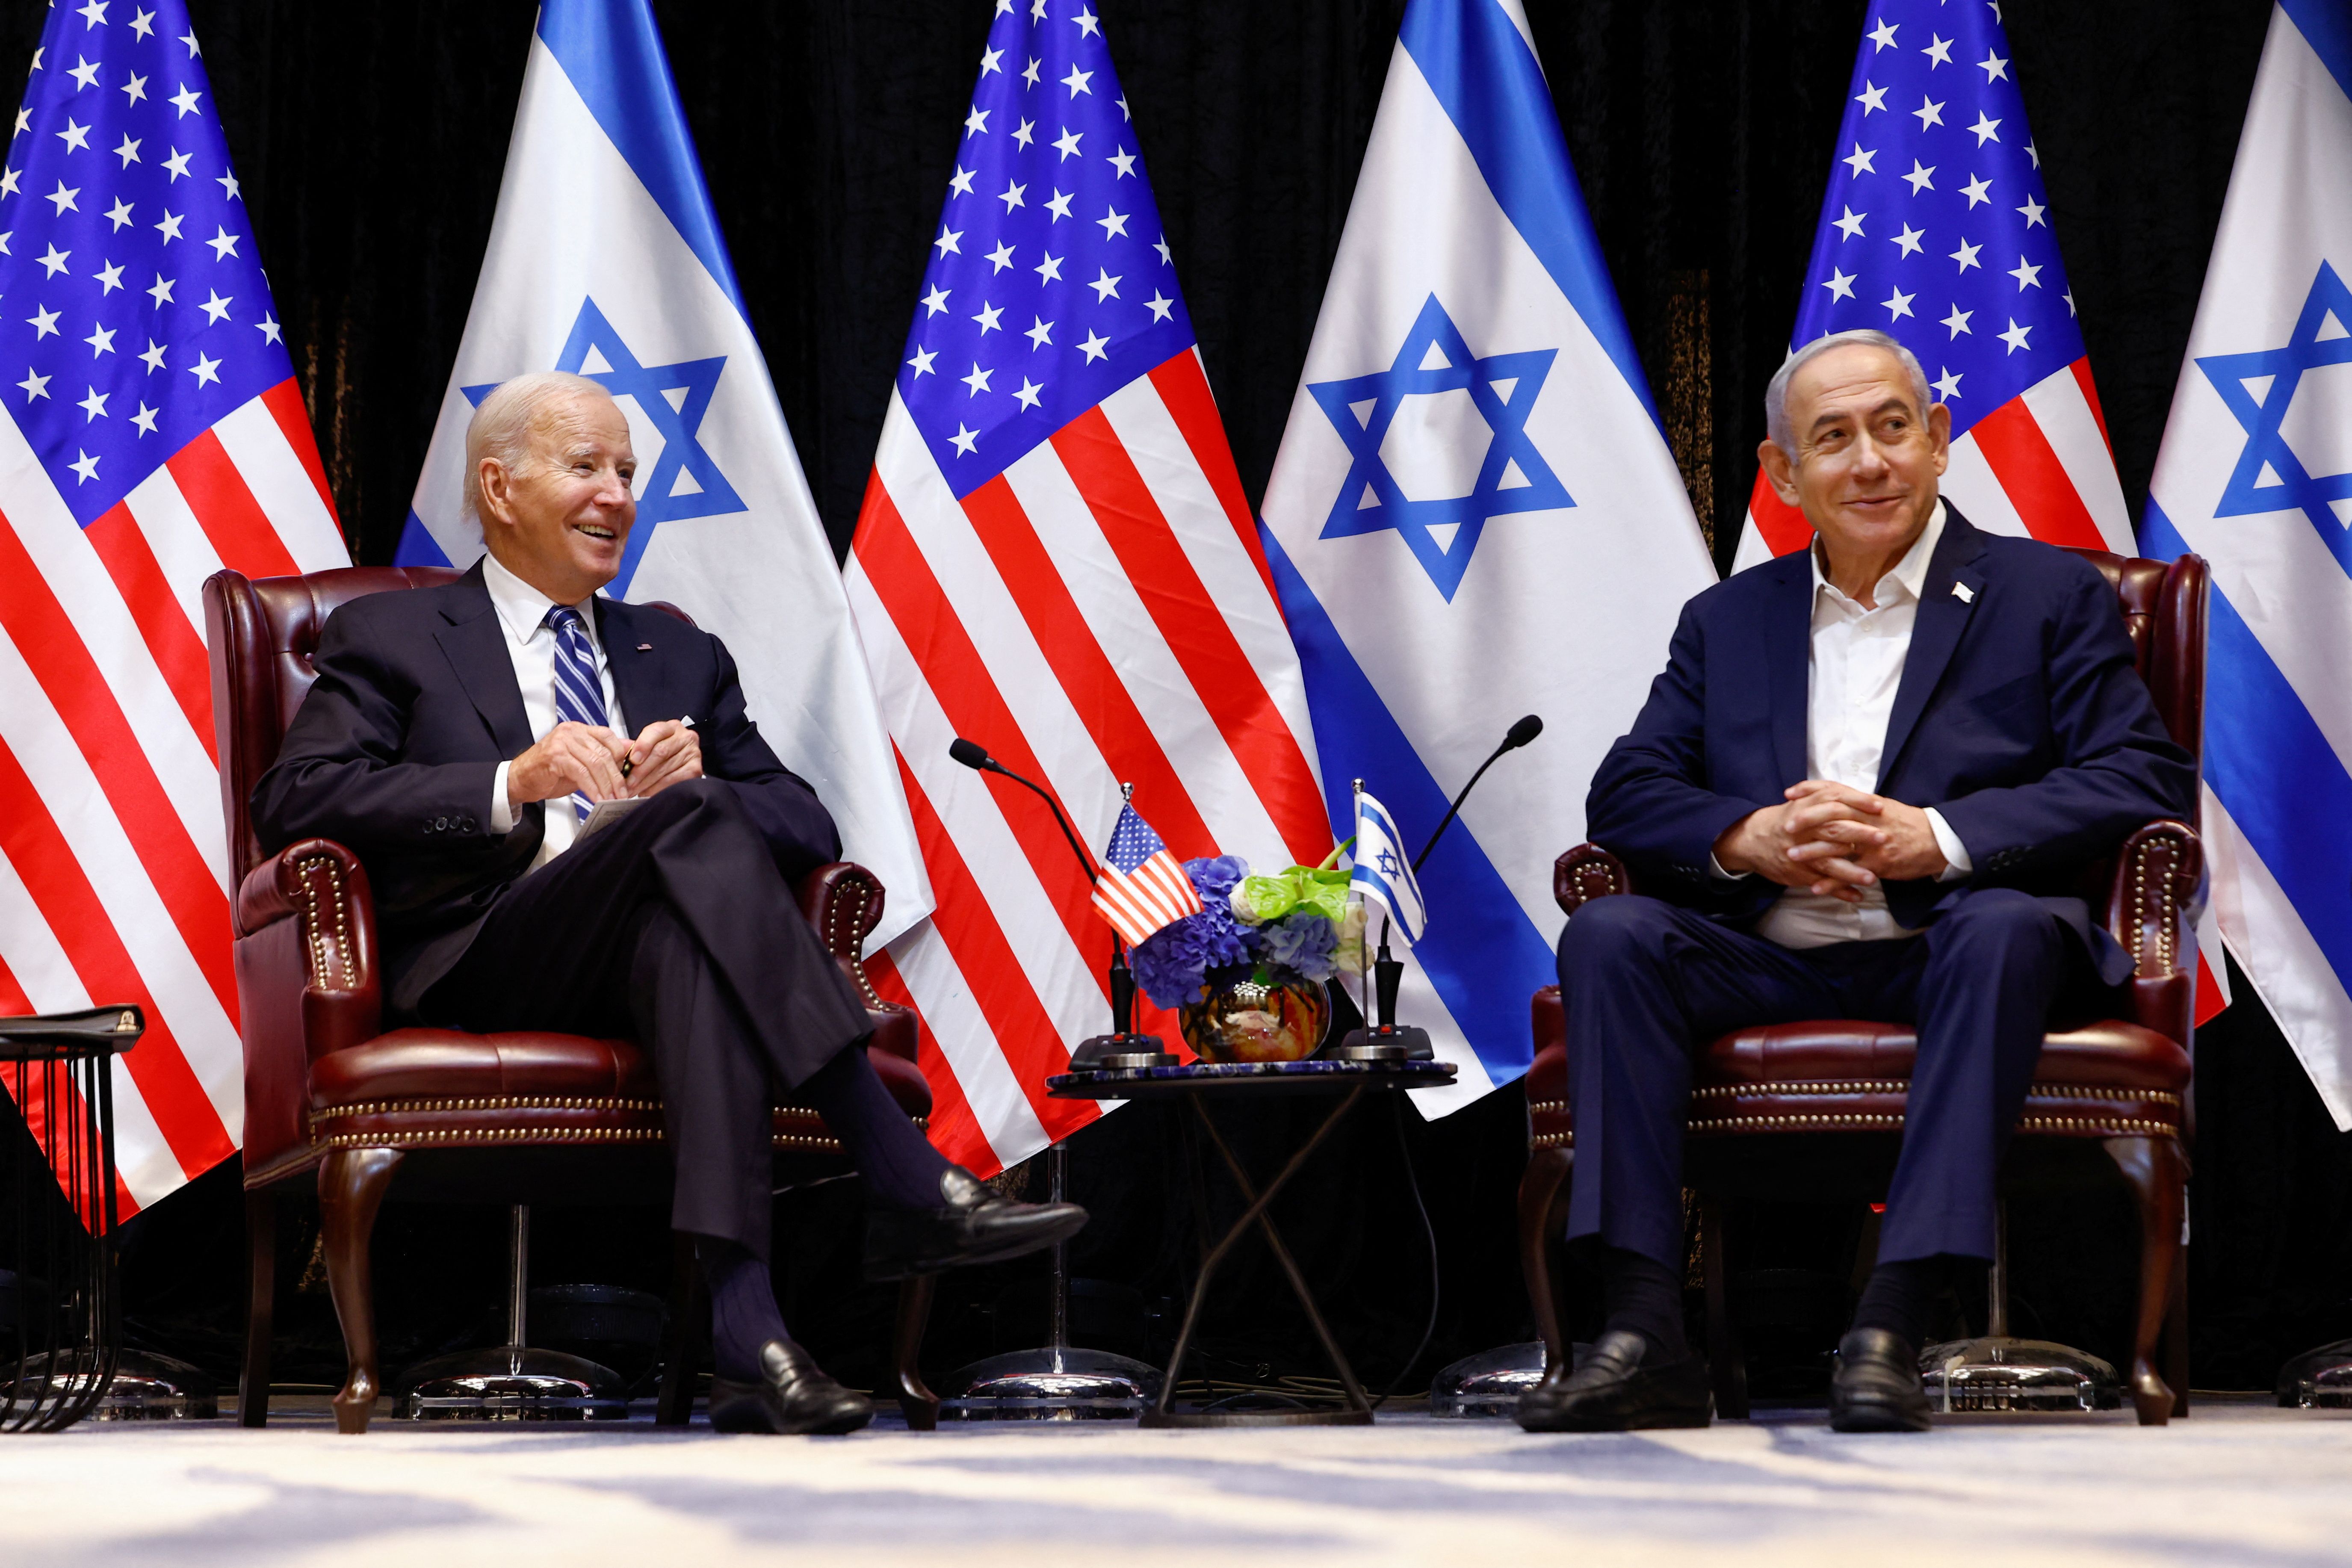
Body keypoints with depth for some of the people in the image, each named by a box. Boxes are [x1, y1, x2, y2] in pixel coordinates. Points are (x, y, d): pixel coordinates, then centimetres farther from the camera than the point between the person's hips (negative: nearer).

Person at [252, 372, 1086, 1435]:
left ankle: (743, 1324, -53)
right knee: (692, 821, -33)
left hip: (662, 939, 3)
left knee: (679, 936, -37)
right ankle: (909, 1189, -42)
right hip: (486, 968, -3)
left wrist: (698, 771, -2)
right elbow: (294, 800, 1)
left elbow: (810, 828, 22)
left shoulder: (681, 658, 31)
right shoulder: (393, 639, 18)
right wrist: (510, 783, -12)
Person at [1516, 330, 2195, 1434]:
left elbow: (2145, 781, -3)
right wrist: (1746, 838, -11)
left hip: (1943, 950, -3)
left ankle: (1891, 1332, -42)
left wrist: (1934, 838, -16)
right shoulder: (1727, 621, 21)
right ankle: (1644, 1335, -32)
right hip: (1772, 959, 3)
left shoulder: (2048, 596, 10)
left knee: (2004, 928, -37)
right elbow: (1625, 792, 12)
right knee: (1610, 935, -24)